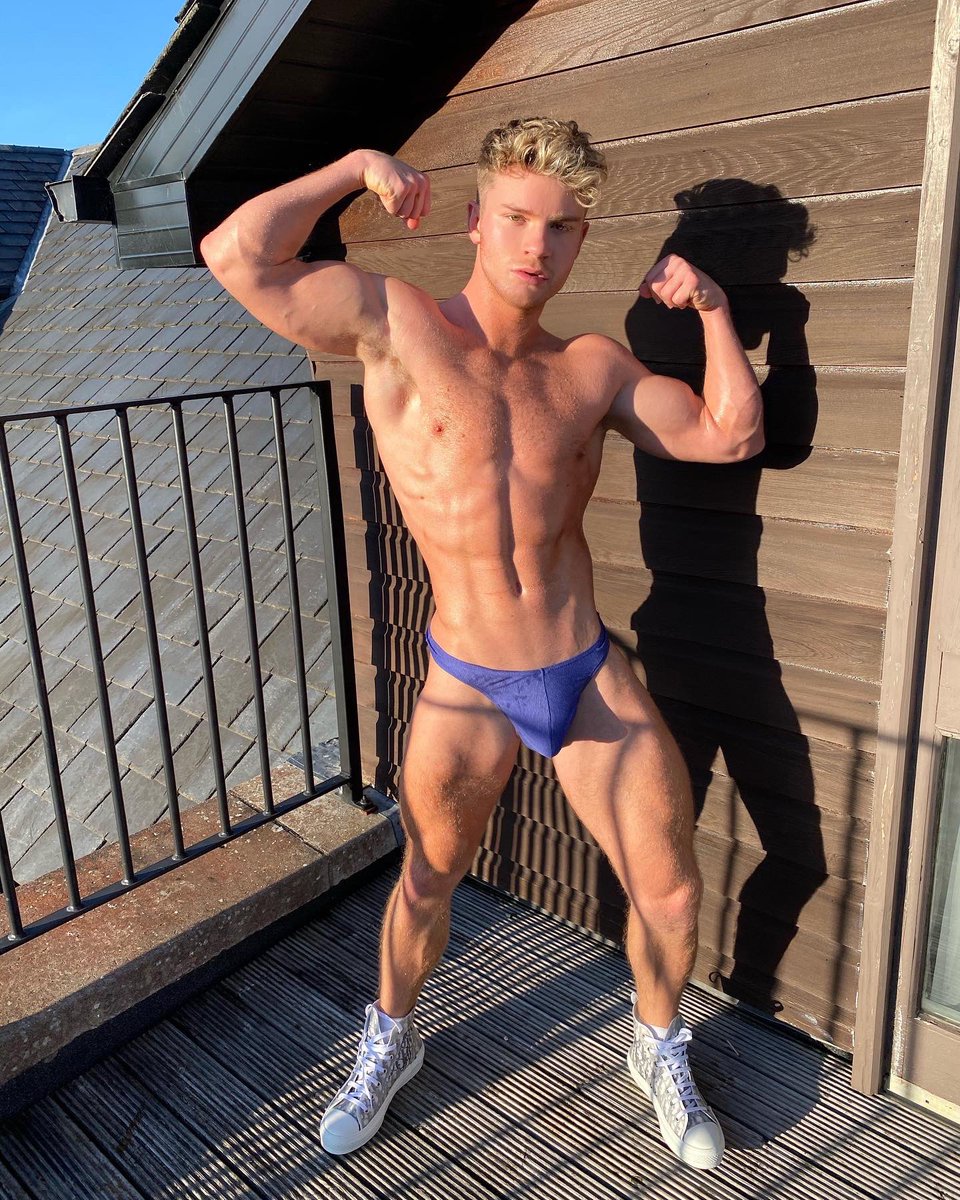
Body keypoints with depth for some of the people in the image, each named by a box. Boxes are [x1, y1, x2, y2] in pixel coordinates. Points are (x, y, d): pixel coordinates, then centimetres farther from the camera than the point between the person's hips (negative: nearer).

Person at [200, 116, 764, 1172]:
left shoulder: (591, 367, 3)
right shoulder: (393, 322, -7)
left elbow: (731, 434, 8)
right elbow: (236, 257, -18)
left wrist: (710, 306, 1)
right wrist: (359, 166, -8)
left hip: (593, 678, 3)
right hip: (465, 690, -2)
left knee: (670, 891, 11)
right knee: (426, 880, 19)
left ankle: (660, 1051, 43)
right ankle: (390, 1041, 49)